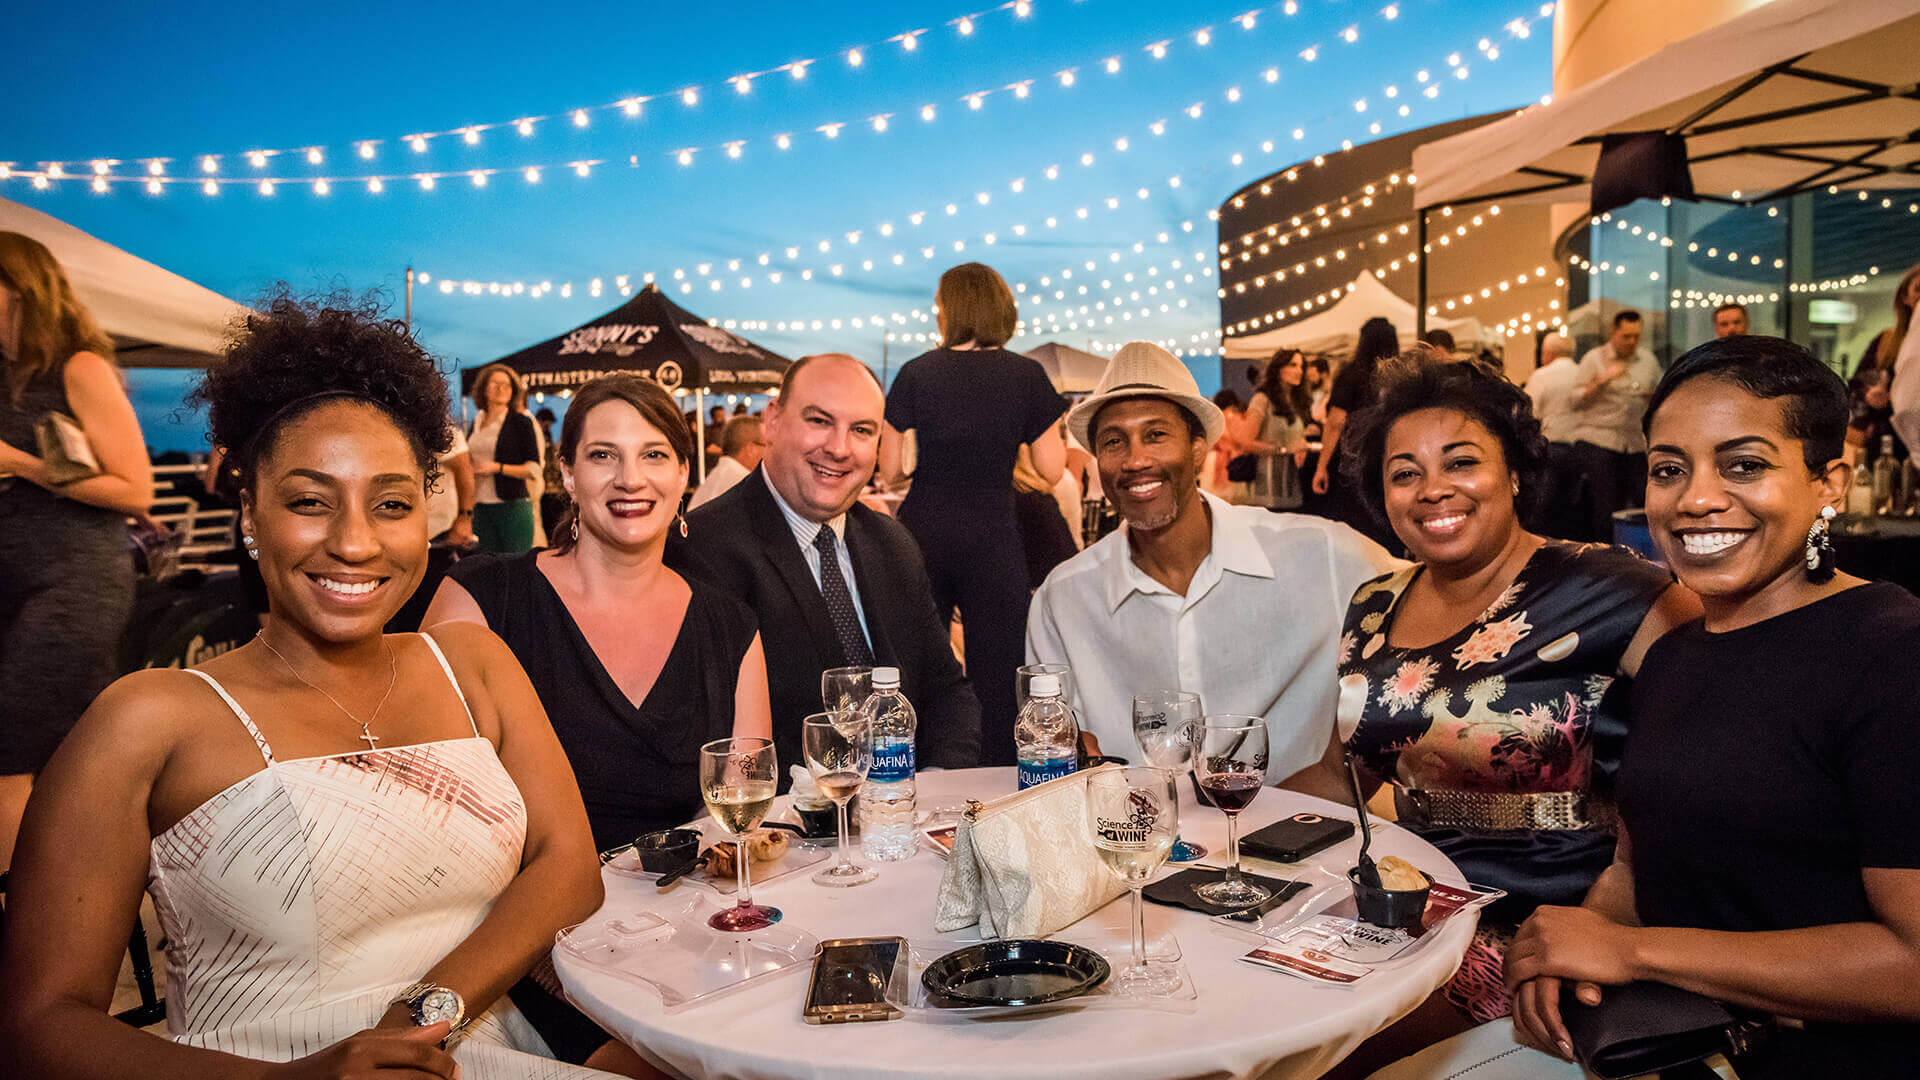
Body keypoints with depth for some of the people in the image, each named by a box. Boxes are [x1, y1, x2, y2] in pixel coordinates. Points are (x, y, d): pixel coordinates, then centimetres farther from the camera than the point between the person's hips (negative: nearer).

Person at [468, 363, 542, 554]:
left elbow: (534, 468, -7)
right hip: (481, 507, 5)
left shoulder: (521, 421, -3)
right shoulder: (477, 422, 13)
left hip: (513, 505, -5)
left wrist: (498, 468, -15)